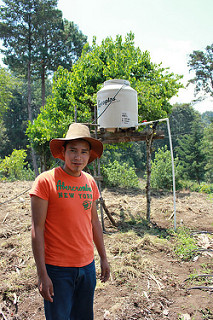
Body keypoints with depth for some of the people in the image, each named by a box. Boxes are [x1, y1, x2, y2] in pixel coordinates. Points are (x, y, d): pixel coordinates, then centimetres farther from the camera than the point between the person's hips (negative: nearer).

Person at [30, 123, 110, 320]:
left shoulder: (90, 182, 4)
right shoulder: (45, 181, -13)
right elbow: (37, 229, -13)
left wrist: (103, 257, 15)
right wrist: (42, 274, -13)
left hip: (87, 266, 6)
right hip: (58, 268, -5)